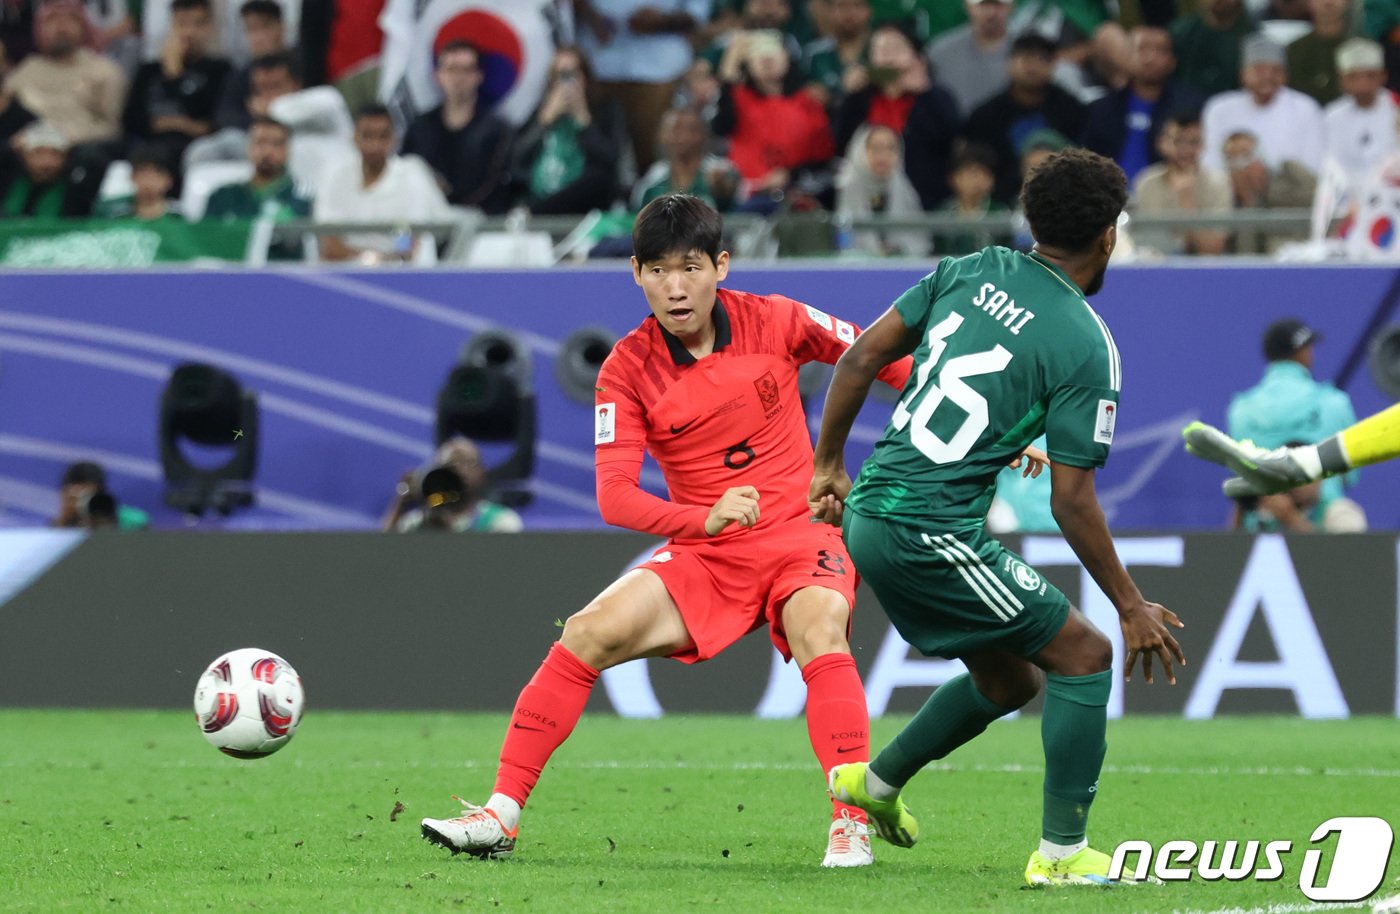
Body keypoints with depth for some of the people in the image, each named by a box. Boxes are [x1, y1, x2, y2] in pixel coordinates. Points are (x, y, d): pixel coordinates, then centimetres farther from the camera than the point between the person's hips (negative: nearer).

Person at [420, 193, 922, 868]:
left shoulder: (775, 323, -8)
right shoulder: (628, 370, -7)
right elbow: (614, 498, -14)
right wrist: (705, 518, -31)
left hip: (801, 535, -2)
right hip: (703, 554, 2)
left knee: (819, 634, -33)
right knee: (586, 634, -15)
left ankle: (851, 827, -31)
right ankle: (500, 815, -9)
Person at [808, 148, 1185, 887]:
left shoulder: (970, 271, 7)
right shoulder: (1086, 347, -11)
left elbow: (862, 356, 8)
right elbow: (1070, 499, -10)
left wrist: (829, 463, 20)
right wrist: (1131, 606, -1)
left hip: (869, 514, 8)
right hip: (933, 535, -8)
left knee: (1009, 679, 23)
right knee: (1083, 656, 2)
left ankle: (875, 782, 34)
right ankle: (1061, 853, 0)